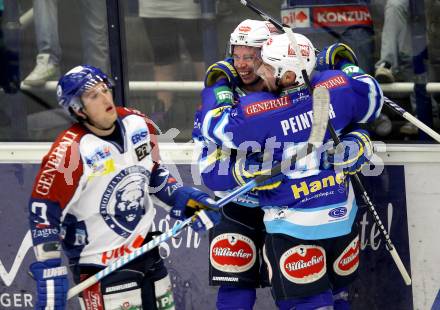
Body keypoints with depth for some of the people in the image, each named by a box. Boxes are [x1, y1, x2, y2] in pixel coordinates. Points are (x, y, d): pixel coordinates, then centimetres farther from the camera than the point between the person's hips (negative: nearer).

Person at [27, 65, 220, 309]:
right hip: (99, 266, -7)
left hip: (145, 250, 7)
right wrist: (49, 275, -20)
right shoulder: (69, 152, -21)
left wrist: (184, 198, 5)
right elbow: (43, 213, -17)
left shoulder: (139, 125, -1)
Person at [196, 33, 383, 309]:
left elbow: (214, 124, -5)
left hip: (293, 225, -5)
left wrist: (218, 85, 11)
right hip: (343, 217, 5)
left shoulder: (257, 112, -21)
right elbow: (372, 98, 11)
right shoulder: (336, 88, -9)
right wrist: (346, 66, 24)